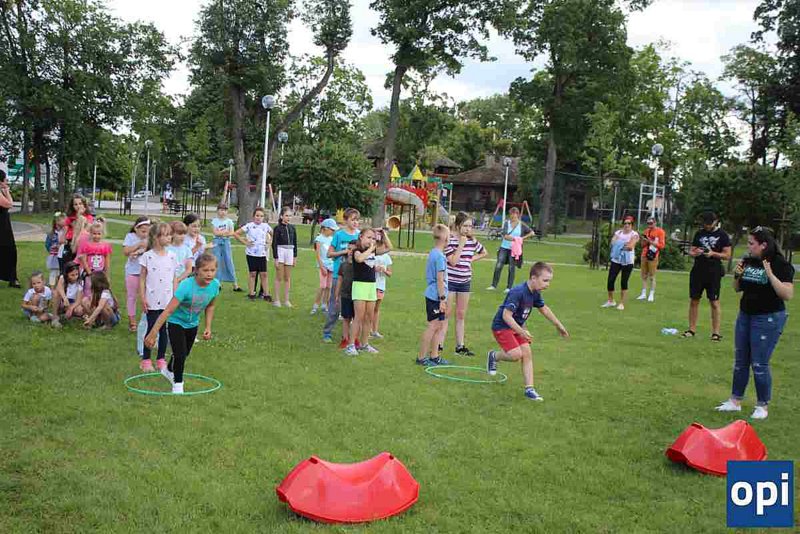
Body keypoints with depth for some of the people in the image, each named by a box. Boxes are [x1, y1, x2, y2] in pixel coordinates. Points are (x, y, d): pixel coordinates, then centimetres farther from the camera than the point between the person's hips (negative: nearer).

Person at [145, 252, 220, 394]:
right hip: (176, 322, -6)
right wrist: (153, 333, -34)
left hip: (192, 324, 6)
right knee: (180, 353, -15)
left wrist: (208, 327, -3)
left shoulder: (215, 284, -20)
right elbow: (168, 311, -34)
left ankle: (169, 371, 52)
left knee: (185, 354, 22)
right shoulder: (186, 286, -36)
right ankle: (177, 383, 9)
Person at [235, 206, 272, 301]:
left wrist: (269, 242, 8)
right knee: (253, 273, 5)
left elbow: (273, 234, 22)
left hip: (262, 253, 2)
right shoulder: (249, 226, -6)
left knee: (264, 274, 2)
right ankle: (251, 293, 14)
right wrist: (244, 242, -7)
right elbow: (236, 233, -4)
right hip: (251, 253, -2)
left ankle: (266, 294, 9)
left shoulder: (266, 226, 4)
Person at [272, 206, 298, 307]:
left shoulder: (292, 228, 8)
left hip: (290, 252, 4)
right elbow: (274, 243, -6)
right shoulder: (278, 228, -4)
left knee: (287, 278, 8)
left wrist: (295, 257, 10)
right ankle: (277, 300, 3)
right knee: (279, 278, -2)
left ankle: (286, 300, 13)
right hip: (280, 252, -4)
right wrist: (276, 258, -11)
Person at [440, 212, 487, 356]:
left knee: (461, 315, 10)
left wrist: (471, 259, 6)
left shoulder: (472, 241, 4)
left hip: (465, 281, 5)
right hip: (450, 280, -5)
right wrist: (461, 244, -20)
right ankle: (439, 344, 1)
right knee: (446, 314, -4)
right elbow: (453, 261, -19)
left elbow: (483, 253, 21)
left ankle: (460, 346, 17)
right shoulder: (450, 240, -13)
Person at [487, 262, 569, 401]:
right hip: (501, 326, -8)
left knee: (527, 353, -2)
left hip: (517, 327, 8)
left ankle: (529, 389, 2)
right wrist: (521, 332, -38)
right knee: (516, 354, -19)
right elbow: (506, 315, -31)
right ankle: (494, 356, 11)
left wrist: (558, 325, 25)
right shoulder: (518, 292, -30)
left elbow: (544, 308, 18)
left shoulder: (535, 293, -2)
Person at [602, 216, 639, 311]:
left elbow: (630, 246, -17)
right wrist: (625, 244, -14)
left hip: (627, 262, -3)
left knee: (624, 283, 1)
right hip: (616, 260, 3)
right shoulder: (618, 232, 8)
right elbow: (612, 242, -6)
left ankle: (622, 303, 12)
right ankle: (610, 301, 16)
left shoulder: (634, 234, -4)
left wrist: (619, 245, -10)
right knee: (610, 280, -1)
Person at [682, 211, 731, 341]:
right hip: (697, 271, 4)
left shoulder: (722, 235, -1)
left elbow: (727, 255, -3)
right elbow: (691, 251, 13)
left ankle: (716, 332, 3)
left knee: (714, 302, -2)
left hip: (713, 273, -4)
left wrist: (713, 254, -19)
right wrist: (694, 253, -10)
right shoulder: (699, 233, 11)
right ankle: (692, 330, 15)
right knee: (694, 300, 6)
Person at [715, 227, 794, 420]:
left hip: (768, 319, -7)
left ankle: (762, 406, 14)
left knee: (759, 364, -2)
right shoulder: (748, 261, 4)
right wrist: (737, 275, -5)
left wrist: (770, 275, -29)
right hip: (745, 316, 7)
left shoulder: (781, 264, -14)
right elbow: (738, 289, 14)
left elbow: (787, 295, -21)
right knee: (740, 361, 13)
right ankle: (735, 401, 24)